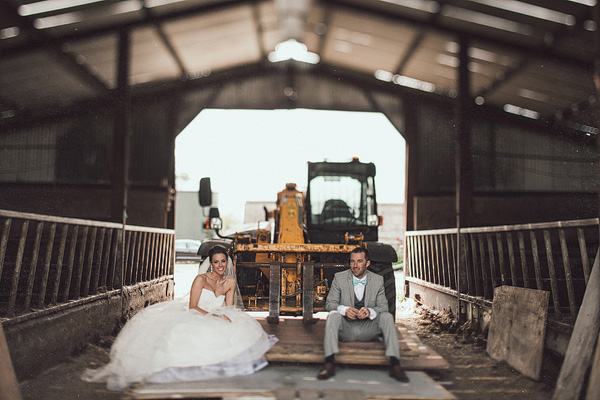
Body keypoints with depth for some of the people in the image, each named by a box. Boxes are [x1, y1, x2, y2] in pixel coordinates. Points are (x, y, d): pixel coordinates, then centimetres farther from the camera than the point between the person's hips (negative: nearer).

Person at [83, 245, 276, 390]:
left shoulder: (230, 282, 7)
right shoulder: (201, 279, -5)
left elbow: (229, 309, 9)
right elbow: (193, 306, -10)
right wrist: (212, 315, -24)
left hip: (213, 324, 4)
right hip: (188, 317, -4)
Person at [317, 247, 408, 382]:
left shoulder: (378, 280, 4)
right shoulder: (339, 278, 0)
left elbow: (383, 306, 1)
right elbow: (330, 303, -1)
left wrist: (370, 311, -22)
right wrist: (344, 309, -24)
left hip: (368, 330, 1)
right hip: (346, 329, -1)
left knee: (387, 316, -24)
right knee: (333, 315, -29)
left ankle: (395, 365, -29)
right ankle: (329, 363, -39)